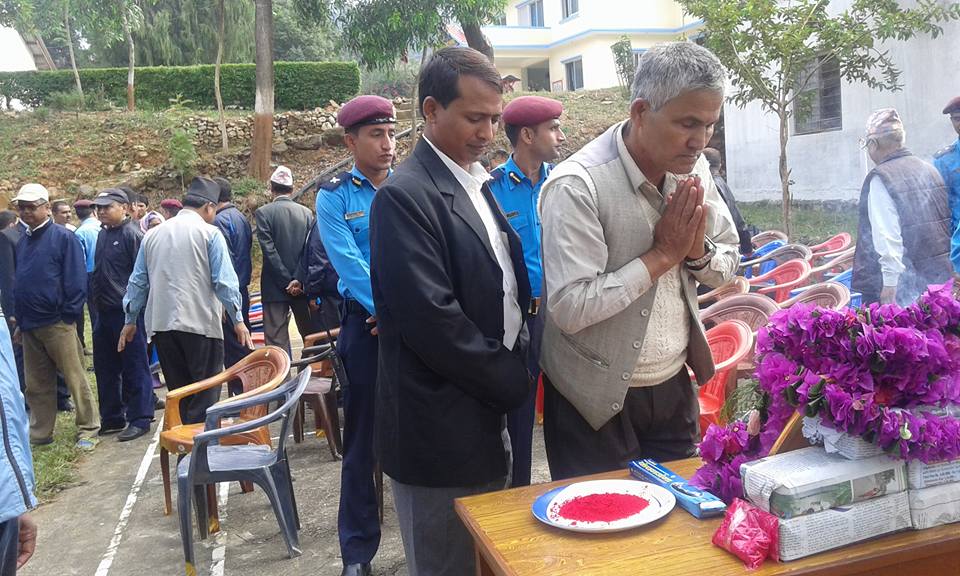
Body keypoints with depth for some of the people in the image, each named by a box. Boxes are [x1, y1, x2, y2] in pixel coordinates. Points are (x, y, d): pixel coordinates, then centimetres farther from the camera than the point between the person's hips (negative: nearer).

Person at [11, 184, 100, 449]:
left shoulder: (63, 237, -8)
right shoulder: (23, 243, 14)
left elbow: (76, 280, -12)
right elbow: (19, 283, 19)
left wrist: (69, 315, -14)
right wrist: (20, 322, 16)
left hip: (57, 324, -7)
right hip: (30, 326, 7)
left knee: (75, 379, 0)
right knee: (36, 385, 13)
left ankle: (89, 430, 9)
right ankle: (40, 434, 24)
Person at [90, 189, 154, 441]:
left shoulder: (132, 234, -11)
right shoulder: (103, 234, 14)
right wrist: (96, 300, 17)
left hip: (127, 313, -9)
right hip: (104, 312, 9)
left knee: (134, 368, 0)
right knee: (105, 368, 14)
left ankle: (139, 419, 8)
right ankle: (111, 418, 26)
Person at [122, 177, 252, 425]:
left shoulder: (153, 235, 14)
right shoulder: (209, 233, -2)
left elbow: (138, 282, 17)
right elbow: (224, 281, -7)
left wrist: (130, 321, 23)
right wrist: (238, 319, -3)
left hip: (161, 324, 5)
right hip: (200, 323, -5)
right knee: (205, 396, -1)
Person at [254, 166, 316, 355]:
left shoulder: (263, 212, -5)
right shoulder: (307, 212, 5)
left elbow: (269, 251, -11)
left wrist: (286, 282, -9)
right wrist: (299, 280, -7)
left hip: (275, 287, -3)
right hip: (303, 286, 3)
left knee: (276, 340, -1)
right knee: (311, 336, 14)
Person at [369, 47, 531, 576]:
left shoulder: (477, 185, 12)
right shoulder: (405, 196, -17)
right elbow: (431, 318, -23)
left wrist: (514, 369, 7)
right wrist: (512, 382, -13)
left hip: (487, 420, 9)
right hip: (442, 433, -9)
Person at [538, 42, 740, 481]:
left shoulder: (694, 170, -1)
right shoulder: (577, 186, -22)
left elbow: (727, 265, 9)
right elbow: (571, 308, -27)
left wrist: (697, 251, -14)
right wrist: (662, 254, -22)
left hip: (674, 388, 6)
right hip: (598, 400, -6)